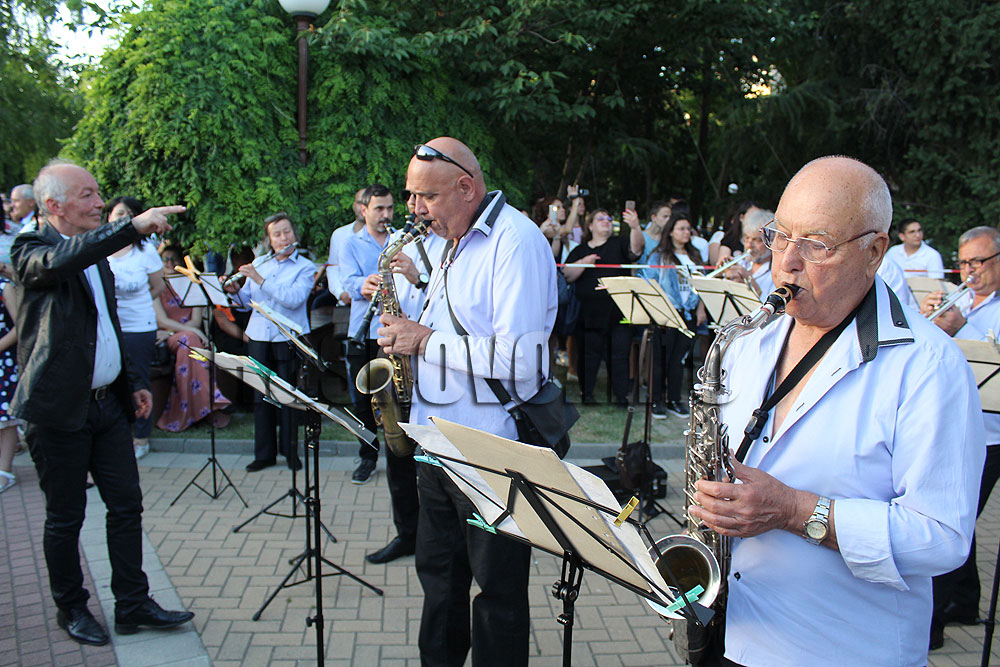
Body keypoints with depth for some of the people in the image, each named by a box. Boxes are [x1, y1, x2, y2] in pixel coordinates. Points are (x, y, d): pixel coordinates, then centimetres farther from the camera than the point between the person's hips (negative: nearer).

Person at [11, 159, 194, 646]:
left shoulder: (95, 253, 14)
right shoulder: (32, 249, -9)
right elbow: (59, 262, -35)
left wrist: (132, 384, 19)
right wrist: (134, 225, -40)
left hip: (107, 403, 7)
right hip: (59, 409, -7)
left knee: (127, 504, 8)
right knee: (65, 516, 7)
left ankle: (133, 604, 18)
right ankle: (71, 609, 25)